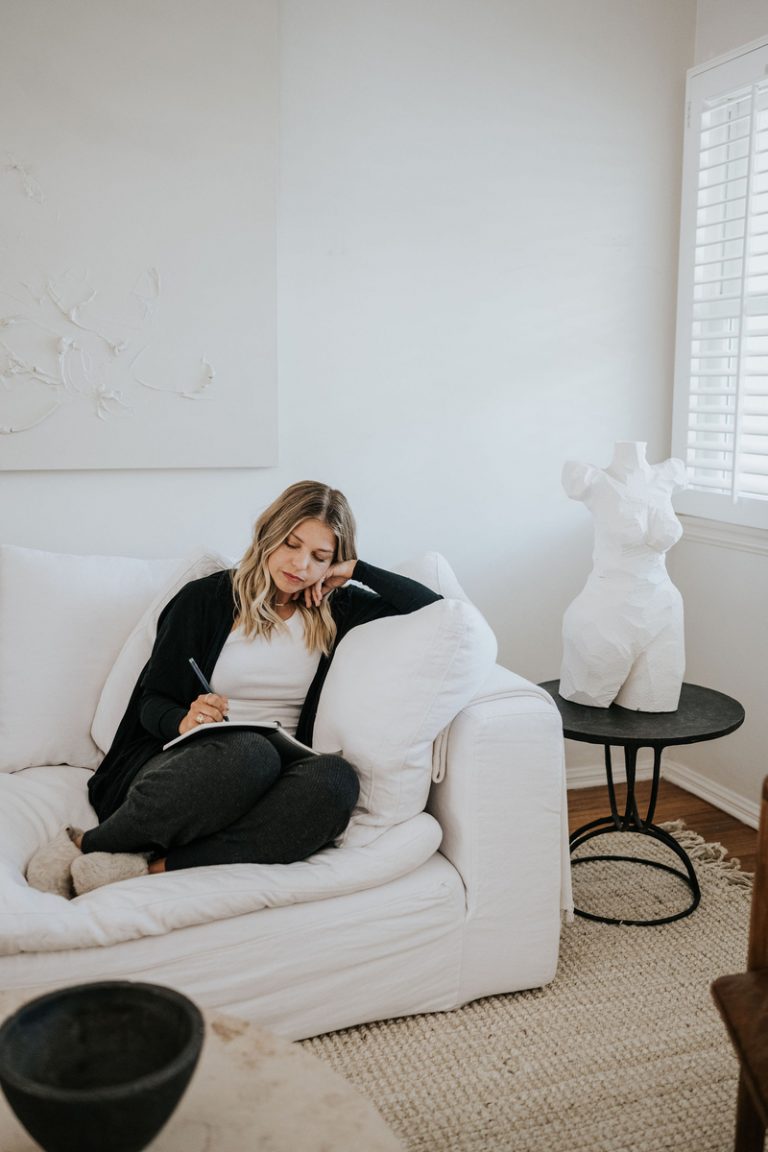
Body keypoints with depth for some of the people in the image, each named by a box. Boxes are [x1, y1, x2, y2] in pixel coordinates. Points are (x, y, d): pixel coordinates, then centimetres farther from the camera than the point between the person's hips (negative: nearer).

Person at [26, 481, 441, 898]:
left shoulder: (337, 610, 15)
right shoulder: (205, 598, 8)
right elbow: (153, 703, 6)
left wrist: (357, 570, 7)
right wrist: (184, 721, -17)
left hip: (261, 783, 3)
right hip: (180, 762, -2)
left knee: (336, 778, -34)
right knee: (250, 750, -40)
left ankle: (154, 865, -34)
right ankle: (85, 844, -24)